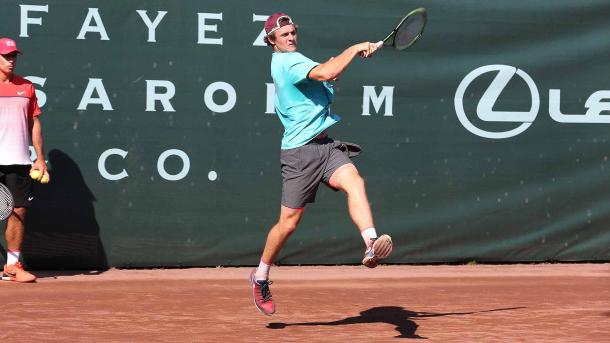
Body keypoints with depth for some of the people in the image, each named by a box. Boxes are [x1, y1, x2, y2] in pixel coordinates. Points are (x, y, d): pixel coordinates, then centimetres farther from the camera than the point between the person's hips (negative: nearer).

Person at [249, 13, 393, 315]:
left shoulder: (291, 61, 18)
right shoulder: (286, 61, -11)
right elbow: (325, 72, -26)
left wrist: (328, 78, 11)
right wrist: (354, 49, -18)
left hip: (325, 144, 8)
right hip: (300, 151, -8)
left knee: (354, 182, -22)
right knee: (289, 222, 1)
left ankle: (371, 245, -41)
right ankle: (260, 276, 22)